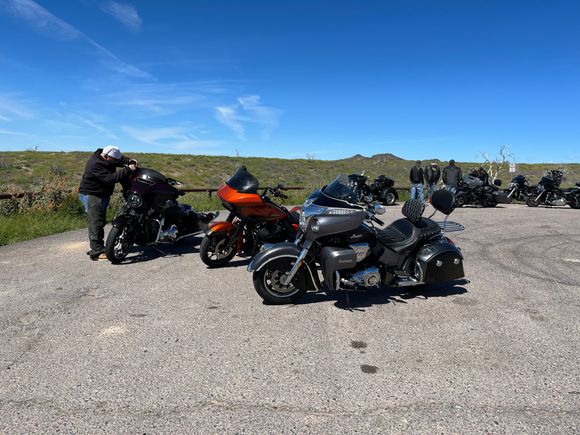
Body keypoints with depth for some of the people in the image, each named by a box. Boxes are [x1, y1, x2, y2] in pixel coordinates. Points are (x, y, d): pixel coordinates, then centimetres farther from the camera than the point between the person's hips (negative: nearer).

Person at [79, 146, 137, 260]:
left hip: (102, 194, 10)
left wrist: (129, 161, -8)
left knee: (101, 222, 15)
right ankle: (97, 252, -12)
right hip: (91, 196, -10)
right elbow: (110, 179, -35)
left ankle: (98, 247, 26)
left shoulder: (105, 157, 0)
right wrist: (128, 170, -36)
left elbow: (121, 158, 14)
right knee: (96, 222, -13)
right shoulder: (95, 165, -27)